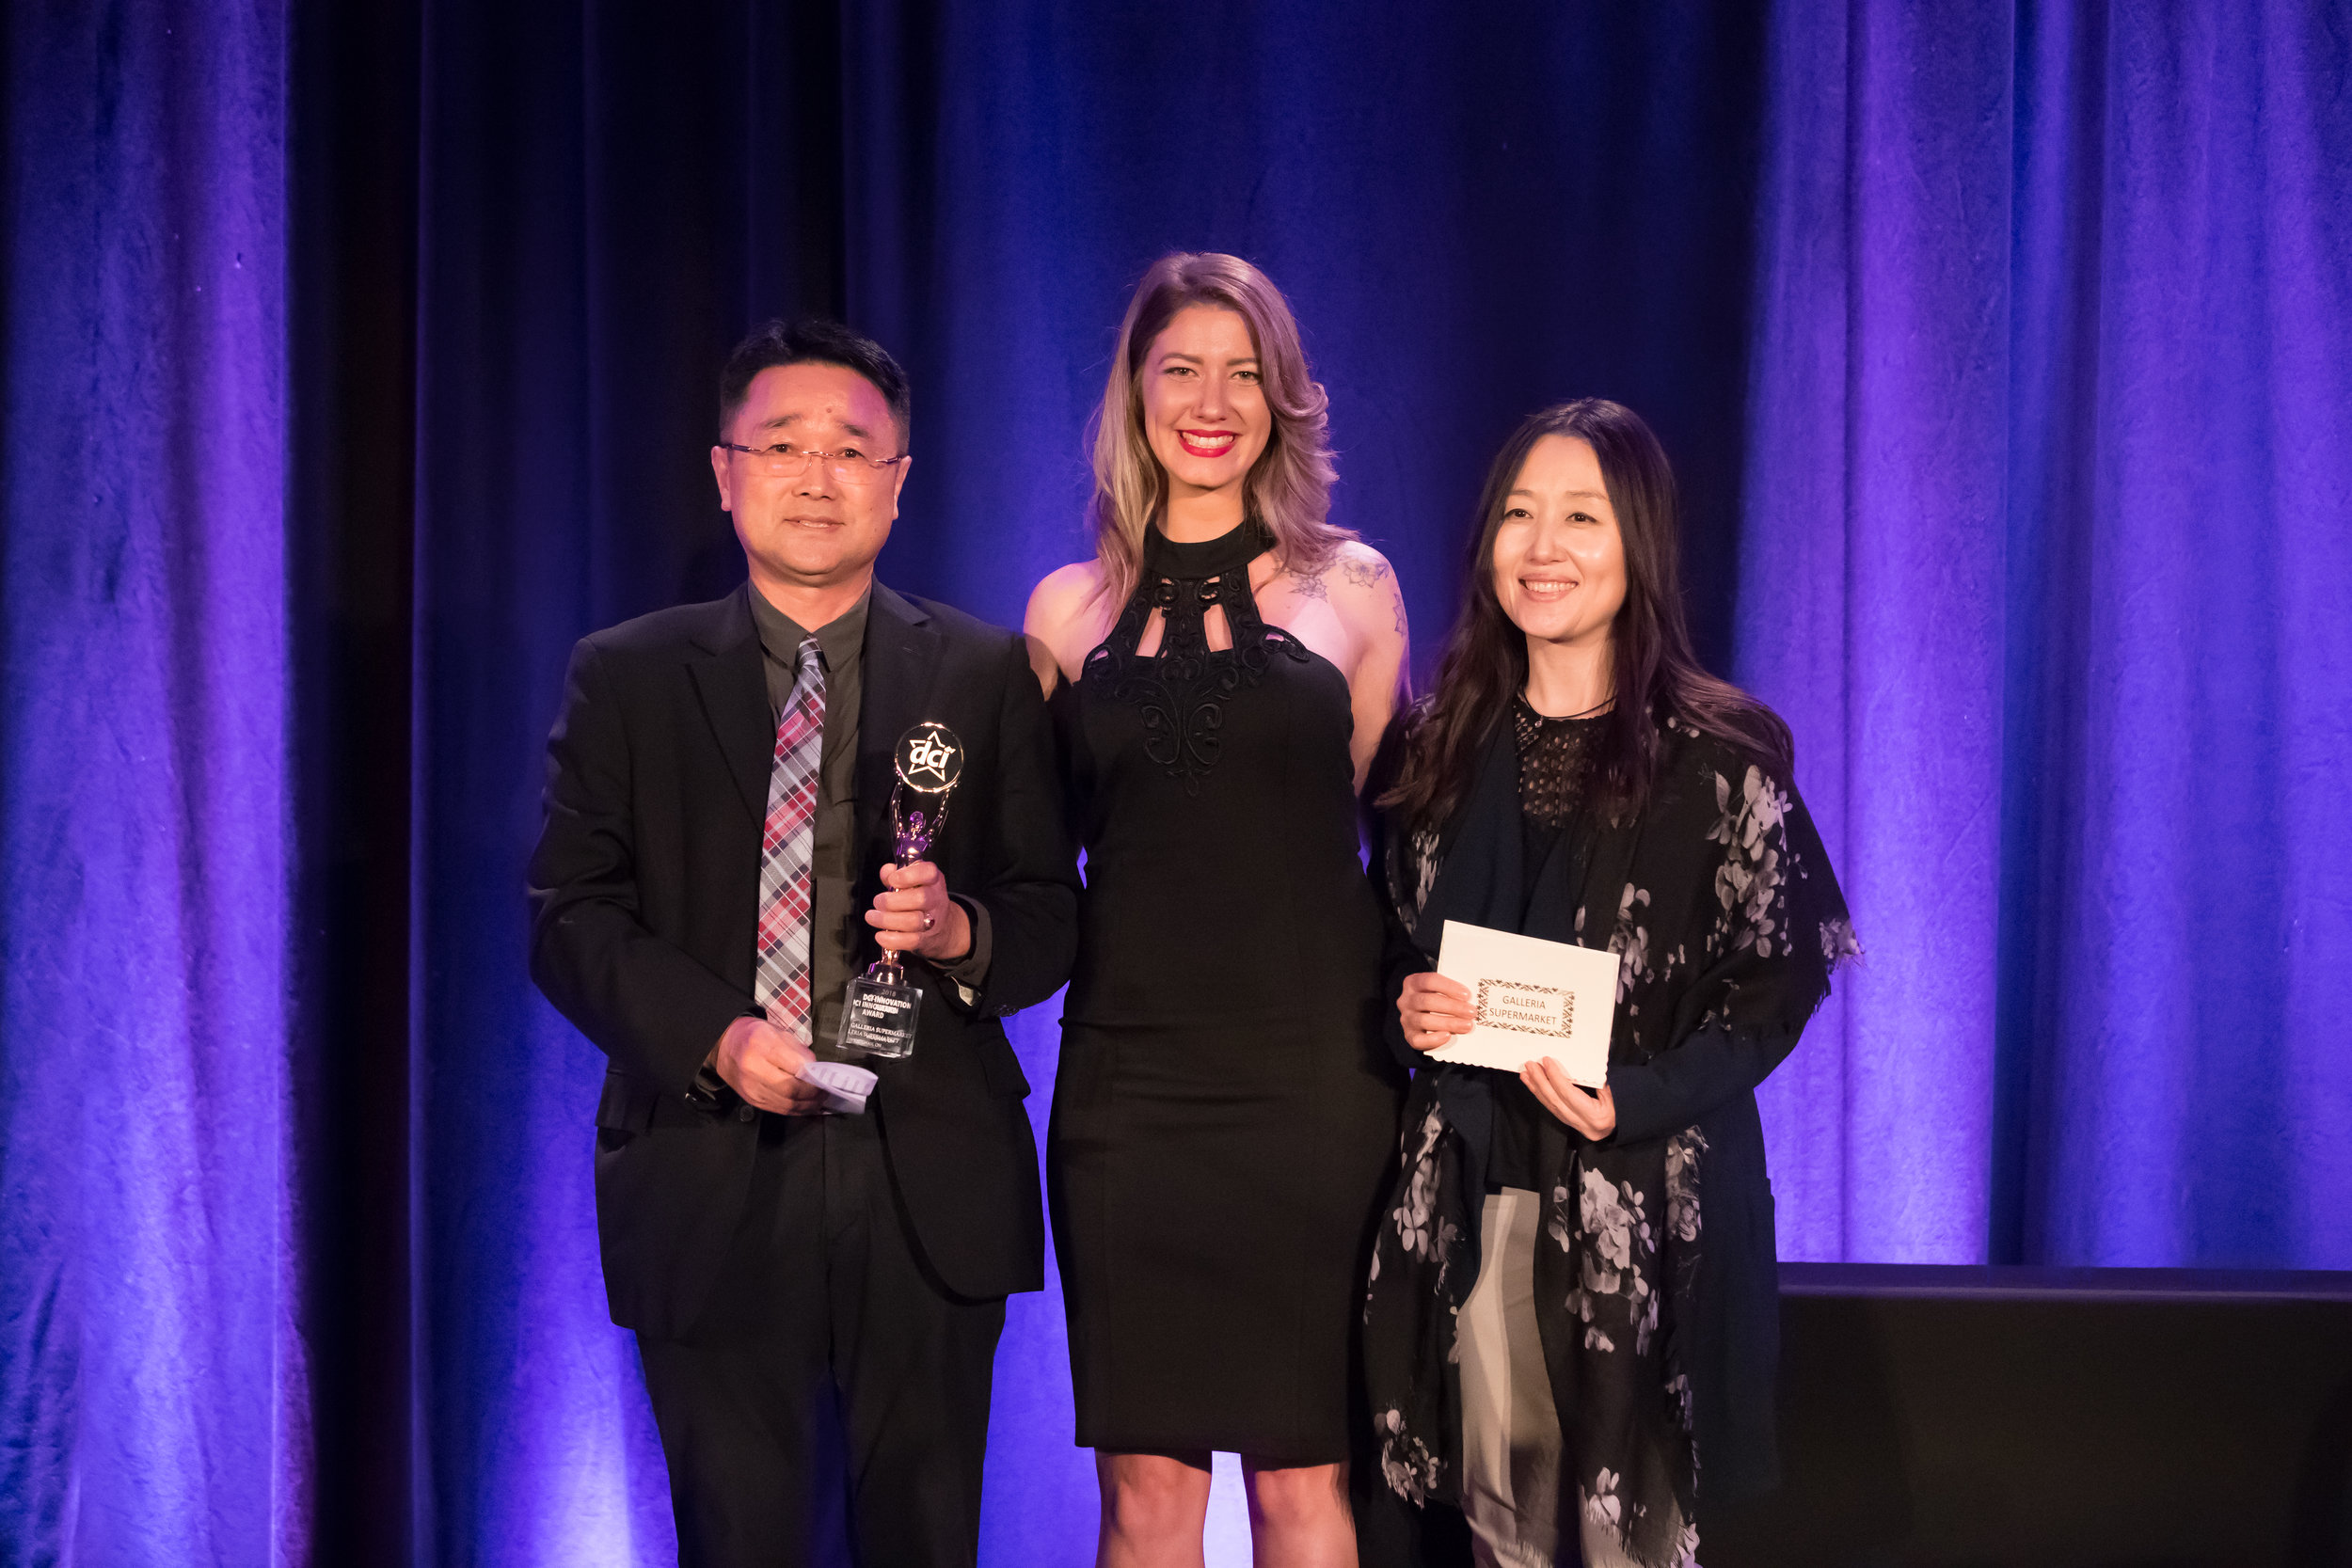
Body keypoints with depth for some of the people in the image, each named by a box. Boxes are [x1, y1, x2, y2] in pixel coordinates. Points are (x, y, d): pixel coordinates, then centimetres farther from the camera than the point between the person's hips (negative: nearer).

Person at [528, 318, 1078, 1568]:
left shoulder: (986, 676, 7)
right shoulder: (625, 678, 5)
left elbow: (1054, 913, 7)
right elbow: (569, 919, 1)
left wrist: (961, 933, -16)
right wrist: (714, 1039, -15)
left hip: (928, 1184, 1)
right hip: (712, 1183, 0)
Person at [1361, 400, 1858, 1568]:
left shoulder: (1718, 756, -3)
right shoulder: (1439, 750, 10)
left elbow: (1781, 978, -3)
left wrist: (1635, 1102, -15)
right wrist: (1405, 1009, -3)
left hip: (1647, 1203, -3)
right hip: (1470, 1195, 4)